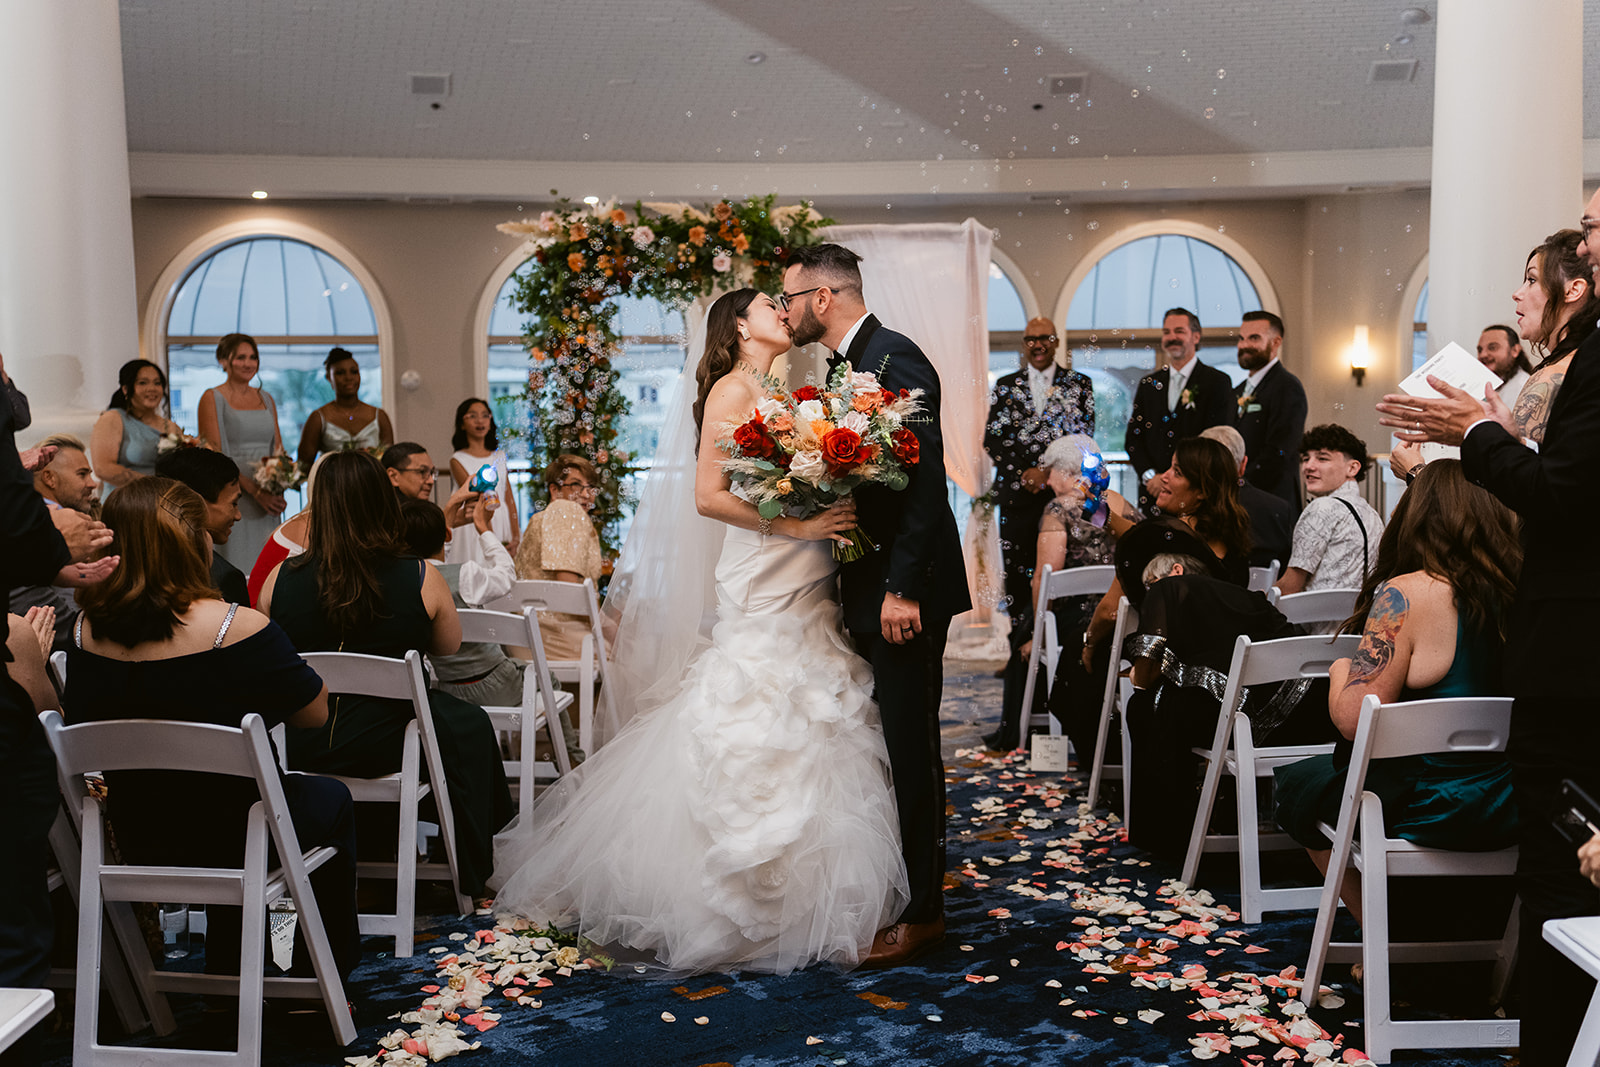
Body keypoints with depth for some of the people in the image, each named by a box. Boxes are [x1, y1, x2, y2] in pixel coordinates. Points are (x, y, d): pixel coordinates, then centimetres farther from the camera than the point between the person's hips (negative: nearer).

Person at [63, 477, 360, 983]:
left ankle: (227, 976, 46)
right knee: (332, 799, 25)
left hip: (136, 838, 6)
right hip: (231, 836, -5)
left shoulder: (88, 629, -8)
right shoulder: (237, 628, -26)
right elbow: (314, 712, -14)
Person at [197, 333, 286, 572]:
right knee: (237, 566, -7)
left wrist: (279, 489, -4)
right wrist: (256, 491, -16)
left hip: (269, 502, 5)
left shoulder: (266, 399, 16)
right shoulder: (212, 398, -1)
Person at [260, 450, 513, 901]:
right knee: (470, 724, 25)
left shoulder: (281, 578, -8)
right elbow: (449, 647, 3)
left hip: (296, 746, 3)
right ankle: (471, 871, 40)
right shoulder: (421, 579, -14)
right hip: (380, 746, -3)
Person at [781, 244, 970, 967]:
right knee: (891, 743, 15)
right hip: (870, 588, 9)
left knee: (909, 747, -2)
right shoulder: (844, 368, 16)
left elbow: (925, 476, -21)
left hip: (906, 590, -9)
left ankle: (921, 912, 9)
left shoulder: (894, 358, -14)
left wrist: (903, 588, -24)